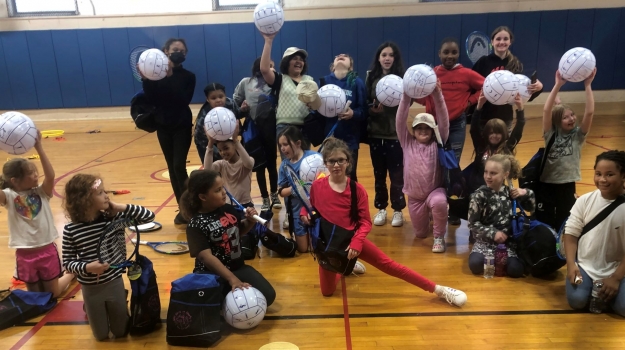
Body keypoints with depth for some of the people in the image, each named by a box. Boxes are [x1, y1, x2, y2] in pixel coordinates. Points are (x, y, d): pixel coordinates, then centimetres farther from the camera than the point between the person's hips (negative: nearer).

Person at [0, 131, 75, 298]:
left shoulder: (42, 192, -7)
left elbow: (50, 176, -25)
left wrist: (39, 148, -30)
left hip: (47, 250, 0)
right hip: (25, 255, 0)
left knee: (53, 294, 18)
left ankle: (71, 273, 45)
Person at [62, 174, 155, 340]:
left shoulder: (115, 217, -12)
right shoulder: (70, 230, -15)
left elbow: (149, 216, -13)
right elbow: (68, 263, -9)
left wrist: (123, 207, -22)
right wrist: (87, 267, -27)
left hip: (115, 283, 1)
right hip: (91, 289, -1)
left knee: (120, 332, 16)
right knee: (101, 336, 17)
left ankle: (117, 308, 45)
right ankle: (90, 309, 44)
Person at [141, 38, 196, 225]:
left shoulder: (188, 76, -3)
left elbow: (184, 100, -19)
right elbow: (151, 100, -7)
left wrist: (170, 78, -25)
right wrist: (145, 80, -18)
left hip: (182, 127, -3)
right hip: (163, 126, 3)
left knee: (179, 166, -13)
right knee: (171, 168, 7)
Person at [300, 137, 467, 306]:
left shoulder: (357, 189, -12)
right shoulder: (317, 186, -8)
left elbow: (365, 222, -9)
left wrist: (356, 242, -26)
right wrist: (304, 214, -14)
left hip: (352, 240, -2)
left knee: (388, 265, -7)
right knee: (327, 291, 9)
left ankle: (438, 290, 3)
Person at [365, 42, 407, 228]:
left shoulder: (402, 78, -2)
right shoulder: (371, 77, 4)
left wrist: (390, 106, -24)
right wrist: (373, 109, -17)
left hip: (396, 133, -2)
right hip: (375, 133, 2)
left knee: (396, 174, 4)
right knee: (379, 173, 11)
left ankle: (397, 210, 18)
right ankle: (381, 209, 24)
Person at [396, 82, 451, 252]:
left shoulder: (437, 144, -5)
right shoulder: (407, 143, -2)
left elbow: (444, 120, -16)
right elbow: (400, 120, -12)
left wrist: (437, 95, -27)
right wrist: (406, 96, -25)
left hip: (435, 190, -2)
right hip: (414, 196, 3)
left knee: (439, 202, -39)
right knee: (420, 233, 14)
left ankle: (439, 237, -13)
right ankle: (429, 215, 50)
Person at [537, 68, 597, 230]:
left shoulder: (578, 135, -1)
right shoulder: (551, 135, -5)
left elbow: (589, 112, -14)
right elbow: (546, 111, -19)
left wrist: (588, 85, -19)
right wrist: (558, 85, -24)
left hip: (567, 186, 2)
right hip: (546, 184, -1)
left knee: (563, 226, 13)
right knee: (544, 225, 8)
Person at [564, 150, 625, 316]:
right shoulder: (585, 201, -4)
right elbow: (571, 234, 1)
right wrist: (571, 264, -10)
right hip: (585, 266, 1)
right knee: (577, 300, -22)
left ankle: (604, 292, 10)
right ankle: (594, 288, 11)